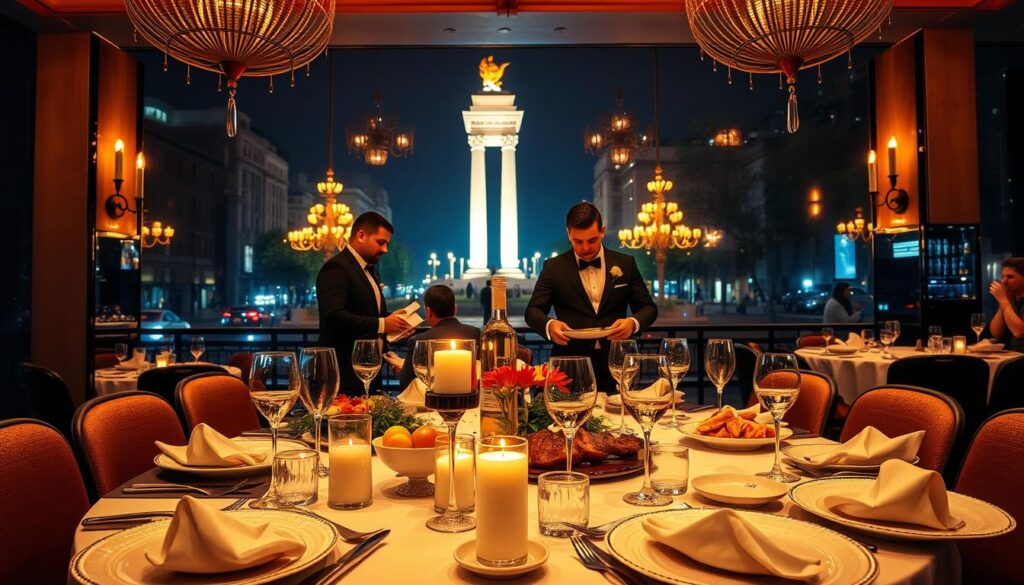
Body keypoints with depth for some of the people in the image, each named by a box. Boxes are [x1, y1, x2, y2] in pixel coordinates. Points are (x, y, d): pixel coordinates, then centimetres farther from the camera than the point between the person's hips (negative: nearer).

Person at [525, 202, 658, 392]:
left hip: (614, 366, 1)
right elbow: (533, 311, 1)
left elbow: (648, 307, 8)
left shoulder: (625, 263, 6)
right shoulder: (553, 267, 2)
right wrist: (549, 325, -22)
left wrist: (633, 323, -15)